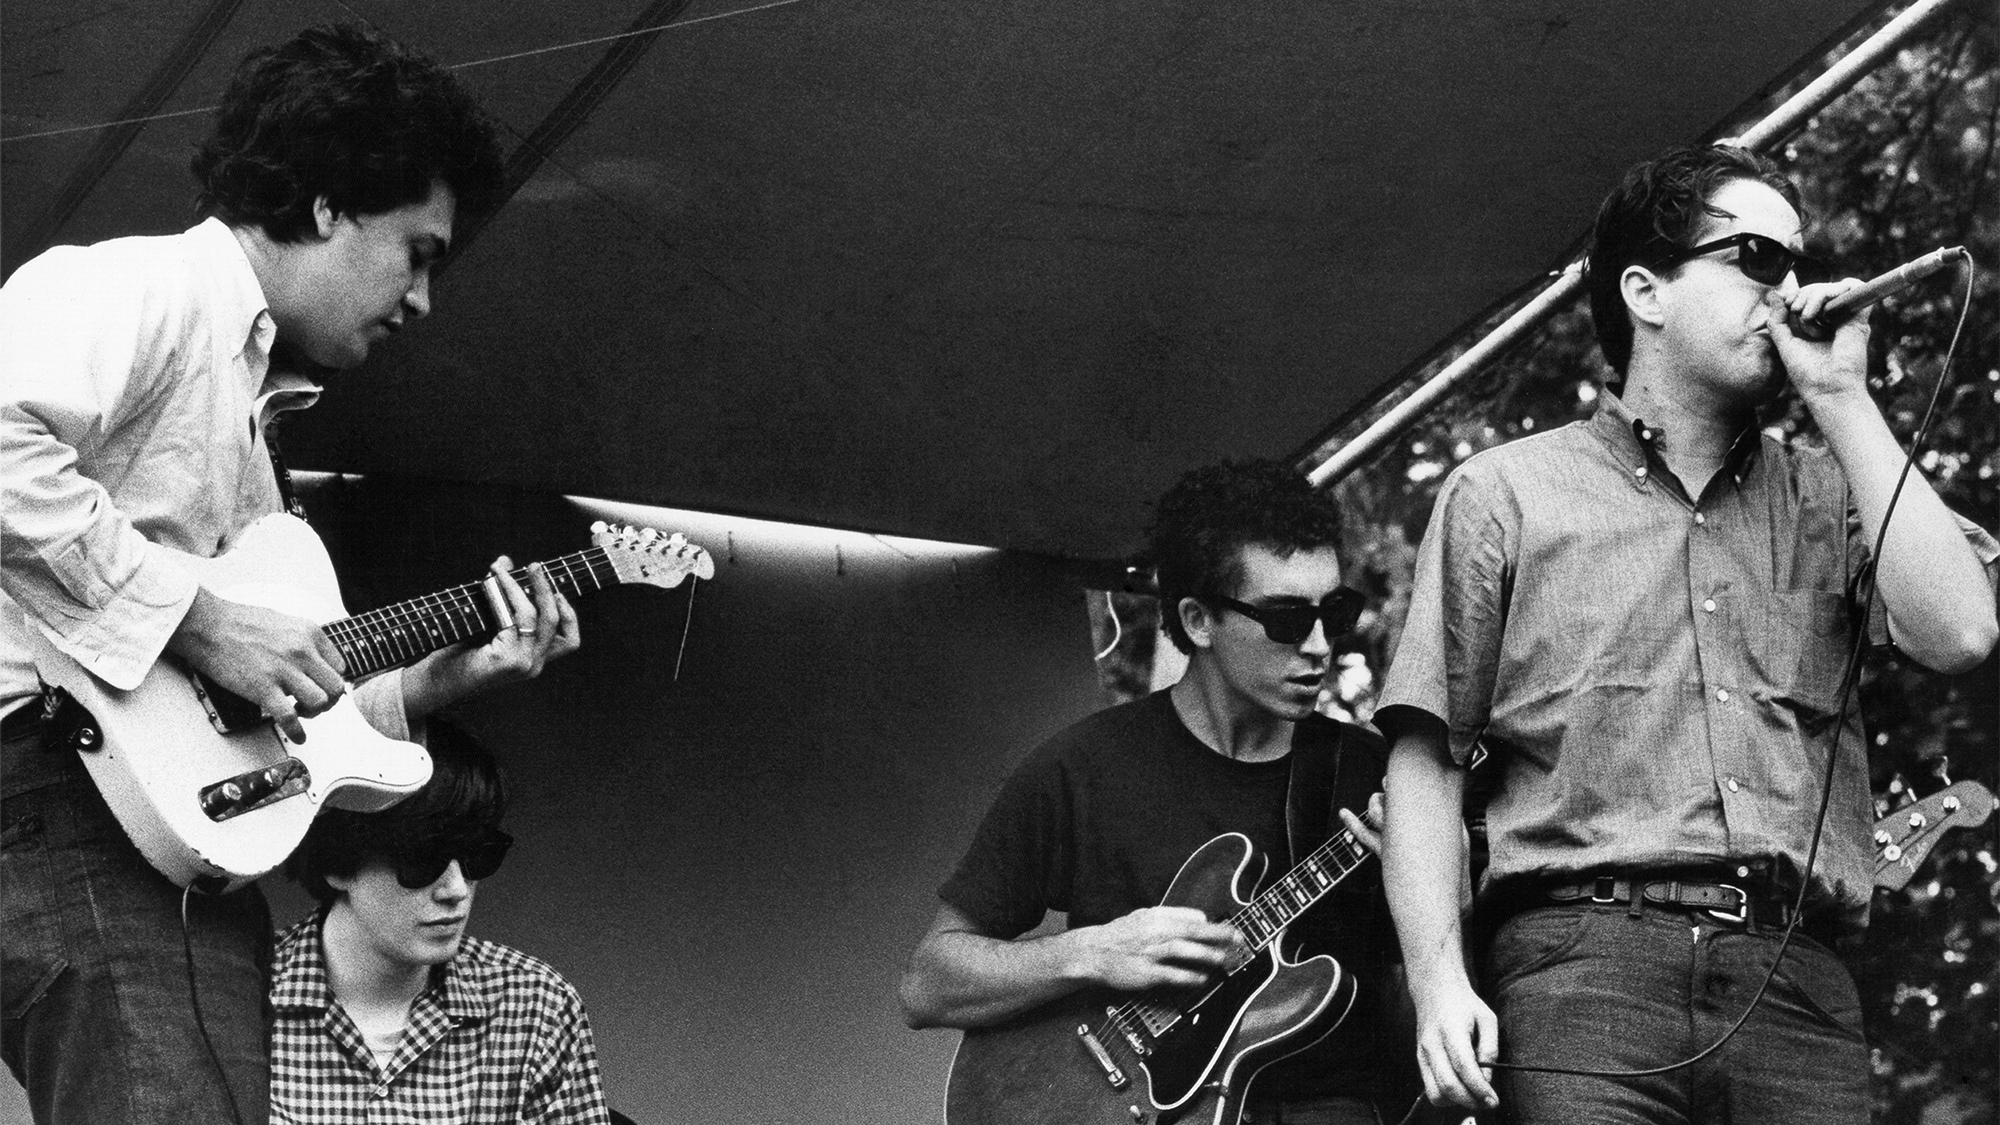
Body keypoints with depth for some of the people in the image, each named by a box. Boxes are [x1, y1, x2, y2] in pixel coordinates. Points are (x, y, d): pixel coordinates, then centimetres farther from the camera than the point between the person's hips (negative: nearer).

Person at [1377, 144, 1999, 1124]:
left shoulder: (1825, 498, 20)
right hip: (1583, 960, -3)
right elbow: (1426, 759, 7)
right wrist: (1438, 979, -6)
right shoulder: (1505, 493, 12)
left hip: (1797, 981, 3)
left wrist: (1841, 399, 6)